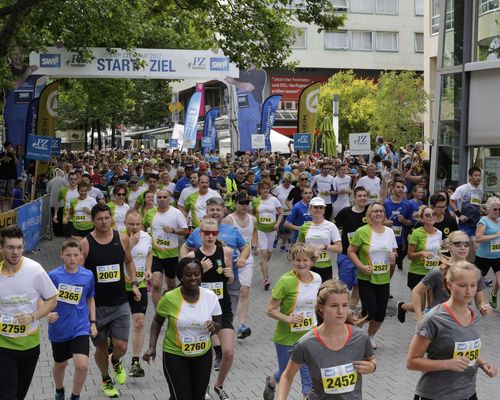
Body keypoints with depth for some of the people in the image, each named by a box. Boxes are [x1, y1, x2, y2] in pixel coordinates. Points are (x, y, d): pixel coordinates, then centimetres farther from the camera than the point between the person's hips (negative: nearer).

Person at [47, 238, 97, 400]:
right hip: (59, 329, 0)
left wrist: (92, 322, 7)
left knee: (82, 365, -16)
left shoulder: (88, 276, -6)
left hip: (80, 328, 0)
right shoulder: (53, 275, -13)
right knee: (60, 364, 20)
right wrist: (48, 313, -25)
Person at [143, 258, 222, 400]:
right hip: (175, 355, -3)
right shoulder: (169, 298, -17)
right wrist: (152, 347, -9)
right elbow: (157, 321, 0)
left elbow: (219, 324, 0)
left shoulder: (211, 296, -10)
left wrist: (214, 326, -23)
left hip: (203, 355, 3)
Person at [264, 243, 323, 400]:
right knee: (285, 372, 19)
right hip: (286, 337, -3)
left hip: (309, 336, 3)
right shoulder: (285, 281, -21)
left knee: (309, 373, -1)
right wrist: (288, 319, -30)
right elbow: (270, 310, -16)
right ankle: (271, 383, 54)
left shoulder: (317, 278, -5)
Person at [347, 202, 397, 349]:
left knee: (381, 313, 6)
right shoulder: (362, 231, -10)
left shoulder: (389, 231, 6)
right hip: (366, 278, -5)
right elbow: (351, 251, -7)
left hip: (384, 279, 5)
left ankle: (370, 336, 33)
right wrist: (362, 266, -18)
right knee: (370, 311, -9)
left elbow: (394, 252, 16)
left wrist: (393, 257, -7)